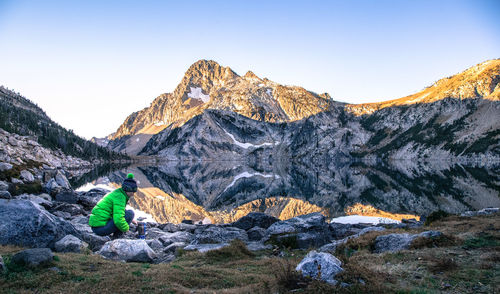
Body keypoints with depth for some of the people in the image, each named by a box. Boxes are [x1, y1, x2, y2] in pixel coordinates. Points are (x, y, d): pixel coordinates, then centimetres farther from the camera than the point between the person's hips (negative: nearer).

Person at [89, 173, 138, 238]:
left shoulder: (117, 193, 14)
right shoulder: (120, 197, -16)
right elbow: (118, 220, -27)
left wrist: (130, 219, 26)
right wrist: (126, 228, -9)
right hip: (102, 228, -10)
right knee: (130, 213, -10)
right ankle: (116, 237, -4)